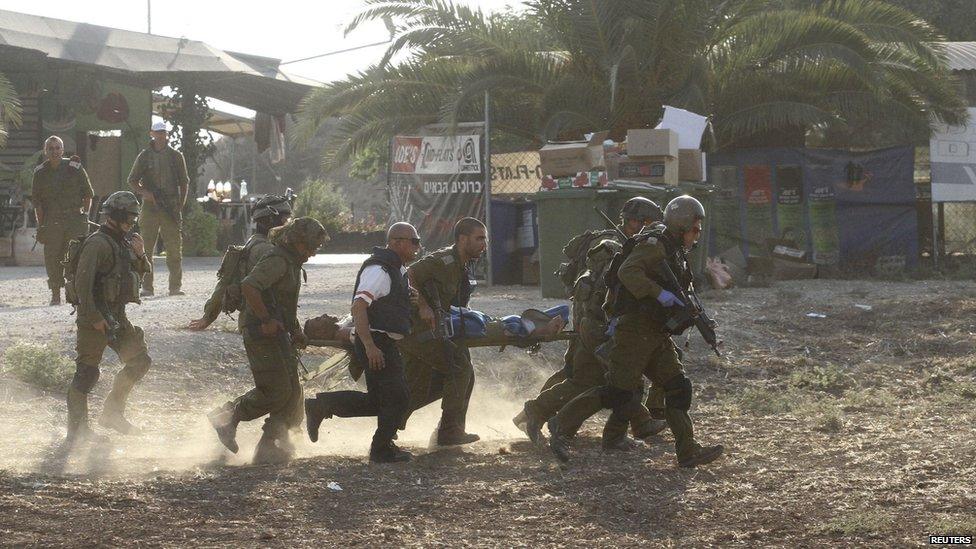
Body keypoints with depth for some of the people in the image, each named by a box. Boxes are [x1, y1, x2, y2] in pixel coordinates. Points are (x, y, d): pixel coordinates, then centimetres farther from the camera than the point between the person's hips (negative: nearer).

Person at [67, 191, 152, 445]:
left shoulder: (122, 242, 15)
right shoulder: (98, 244, -15)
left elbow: (139, 274, 24)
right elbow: (83, 282, -22)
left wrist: (140, 255, 3)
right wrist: (94, 317, -25)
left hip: (117, 317, 10)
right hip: (96, 319, -10)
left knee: (139, 361, 10)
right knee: (87, 372, -5)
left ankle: (112, 413, 19)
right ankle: (77, 432, 0)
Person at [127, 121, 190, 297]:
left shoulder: (176, 156, 9)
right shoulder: (144, 156, 8)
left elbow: (184, 182, 11)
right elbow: (132, 180, 10)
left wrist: (180, 205, 1)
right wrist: (143, 192, -9)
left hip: (171, 208, 0)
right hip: (150, 207, 0)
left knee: (174, 248, -3)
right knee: (146, 248, -1)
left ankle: (175, 285, 1)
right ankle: (147, 286, 3)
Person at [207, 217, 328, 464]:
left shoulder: (292, 262, 19)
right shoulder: (276, 261, -14)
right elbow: (248, 286, -28)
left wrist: (295, 330, 18)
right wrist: (266, 320, -25)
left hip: (278, 334, 10)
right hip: (264, 333, -10)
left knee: (291, 392, 7)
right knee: (276, 390, -12)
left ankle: (269, 447, 9)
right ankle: (227, 418, 2)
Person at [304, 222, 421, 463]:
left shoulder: (398, 270, 17)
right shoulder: (378, 269, -16)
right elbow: (359, 307, -25)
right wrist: (370, 346, -30)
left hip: (385, 344, 10)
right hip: (377, 342, -10)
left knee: (377, 401, 12)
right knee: (397, 397, -5)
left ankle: (321, 405, 15)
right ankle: (382, 449, 7)